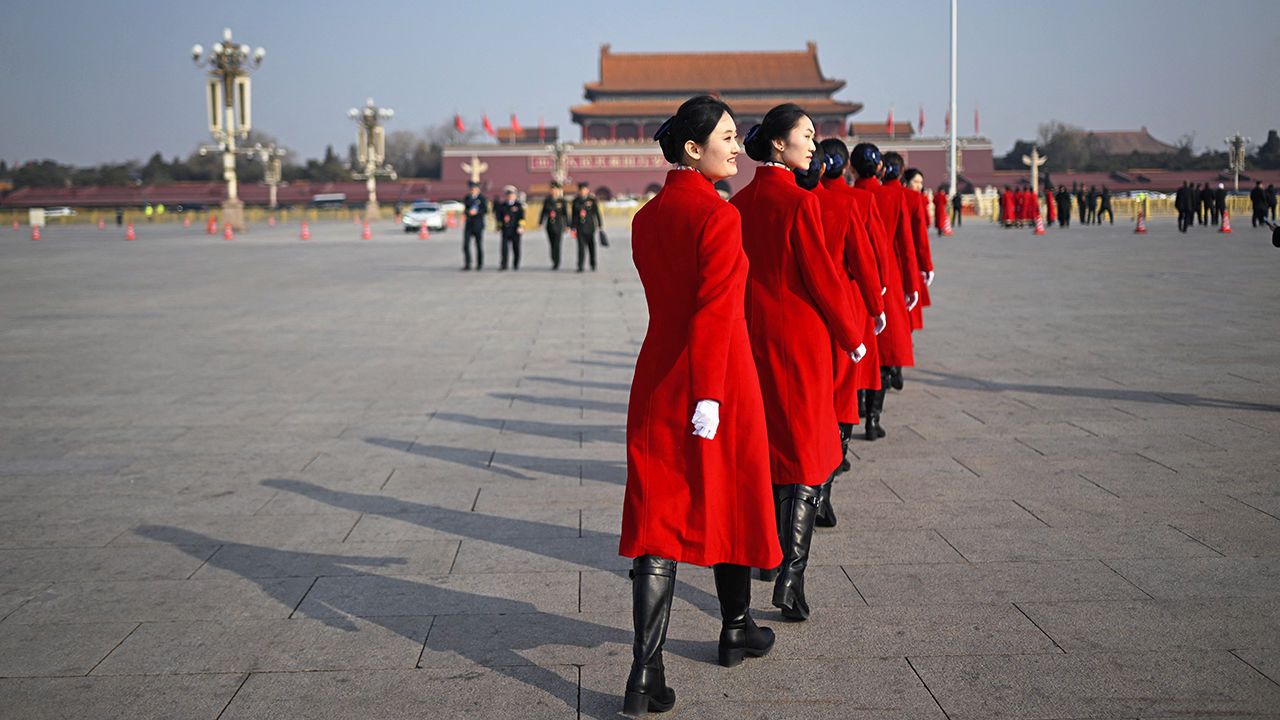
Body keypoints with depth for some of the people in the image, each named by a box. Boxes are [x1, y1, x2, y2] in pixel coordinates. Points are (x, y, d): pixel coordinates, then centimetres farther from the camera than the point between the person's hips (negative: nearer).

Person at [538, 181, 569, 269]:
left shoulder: (562, 201, -3)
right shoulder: (547, 201, 6)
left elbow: (566, 213, -2)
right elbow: (543, 212, 11)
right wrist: (540, 223, 5)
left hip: (558, 226, -3)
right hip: (549, 226, 3)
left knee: (556, 245, -6)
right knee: (552, 245, 9)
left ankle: (556, 263, 2)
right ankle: (554, 262, 22)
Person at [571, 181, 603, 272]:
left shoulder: (592, 200, -2)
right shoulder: (576, 201, 5)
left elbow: (597, 213, -1)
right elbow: (574, 215, 7)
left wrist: (600, 226, -3)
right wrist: (573, 228, 3)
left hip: (590, 227, -1)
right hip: (580, 227, 1)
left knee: (591, 246, 11)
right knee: (581, 246, -8)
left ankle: (593, 265, 28)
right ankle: (580, 267, -9)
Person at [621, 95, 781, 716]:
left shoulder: (646, 218, 8)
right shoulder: (719, 216, -14)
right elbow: (715, 312, -20)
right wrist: (710, 396, -21)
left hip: (657, 379, 6)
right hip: (720, 378, -6)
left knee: (658, 514, 3)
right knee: (729, 498, 15)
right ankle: (736, 630, 34)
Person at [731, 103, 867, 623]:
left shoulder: (739, 203, 5)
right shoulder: (800, 203, -15)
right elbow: (822, 277, -12)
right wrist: (851, 337, 0)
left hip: (752, 336, 7)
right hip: (800, 336, -7)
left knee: (766, 447, 19)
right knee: (807, 455, -2)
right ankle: (791, 578, -8)